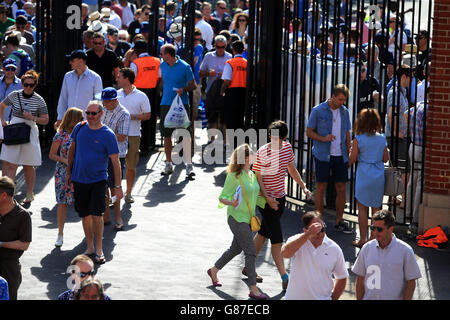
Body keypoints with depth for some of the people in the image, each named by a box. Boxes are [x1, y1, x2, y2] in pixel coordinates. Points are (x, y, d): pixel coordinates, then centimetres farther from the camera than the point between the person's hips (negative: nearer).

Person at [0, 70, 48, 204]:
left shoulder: (39, 100, -3)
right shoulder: (14, 95, 0)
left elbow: (45, 120, 2)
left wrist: (33, 118, -15)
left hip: (29, 133, -1)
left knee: (28, 166, 9)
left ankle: (30, 194, 24)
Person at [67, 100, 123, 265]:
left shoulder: (108, 135, -10)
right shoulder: (79, 128, 2)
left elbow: (115, 162, -8)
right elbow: (72, 150, 17)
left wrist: (118, 186, -9)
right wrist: (68, 172, 17)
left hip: (98, 180, -4)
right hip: (79, 180, 4)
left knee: (96, 214, -11)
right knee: (85, 215, 8)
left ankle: (99, 249, 1)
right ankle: (89, 247, 21)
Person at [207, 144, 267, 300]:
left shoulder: (252, 175, 8)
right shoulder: (234, 176, -16)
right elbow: (222, 198, -15)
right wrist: (232, 203, -34)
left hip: (248, 218, 9)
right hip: (236, 218, -9)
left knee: (236, 248, 21)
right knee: (250, 251, -10)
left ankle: (214, 270, 42)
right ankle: (253, 289, -6)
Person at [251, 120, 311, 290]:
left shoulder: (287, 147, 2)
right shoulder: (263, 152, -18)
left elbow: (292, 169, 16)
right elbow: (257, 178, -15)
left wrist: (304, 187, 7)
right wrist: (268, 199, -23)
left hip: (280, 197, 7)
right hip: (266, 199, -7)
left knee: (264, 233, 16)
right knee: (277, 239, -7)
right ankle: (285, 278, -5)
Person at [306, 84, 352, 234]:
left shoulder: (344, 112, 9)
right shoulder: (318, 111, -4)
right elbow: (309, 132, -1)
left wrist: (349, 154, 10)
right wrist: (323, 138, -17)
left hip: (340, 156, 4)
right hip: (323, 155, -4)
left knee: (341, 188, 5)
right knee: (321, 188, -1)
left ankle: (339, 221, 14)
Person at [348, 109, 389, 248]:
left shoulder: (358, 139, -10)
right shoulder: (382, 138, 0)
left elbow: (352, 159, -5)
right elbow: (385, 158, 7)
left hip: (364, 176, -3)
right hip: (379, 175, 3)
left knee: (362, 209, 6)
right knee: (376, 208, 11)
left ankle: (362, 239, 8)